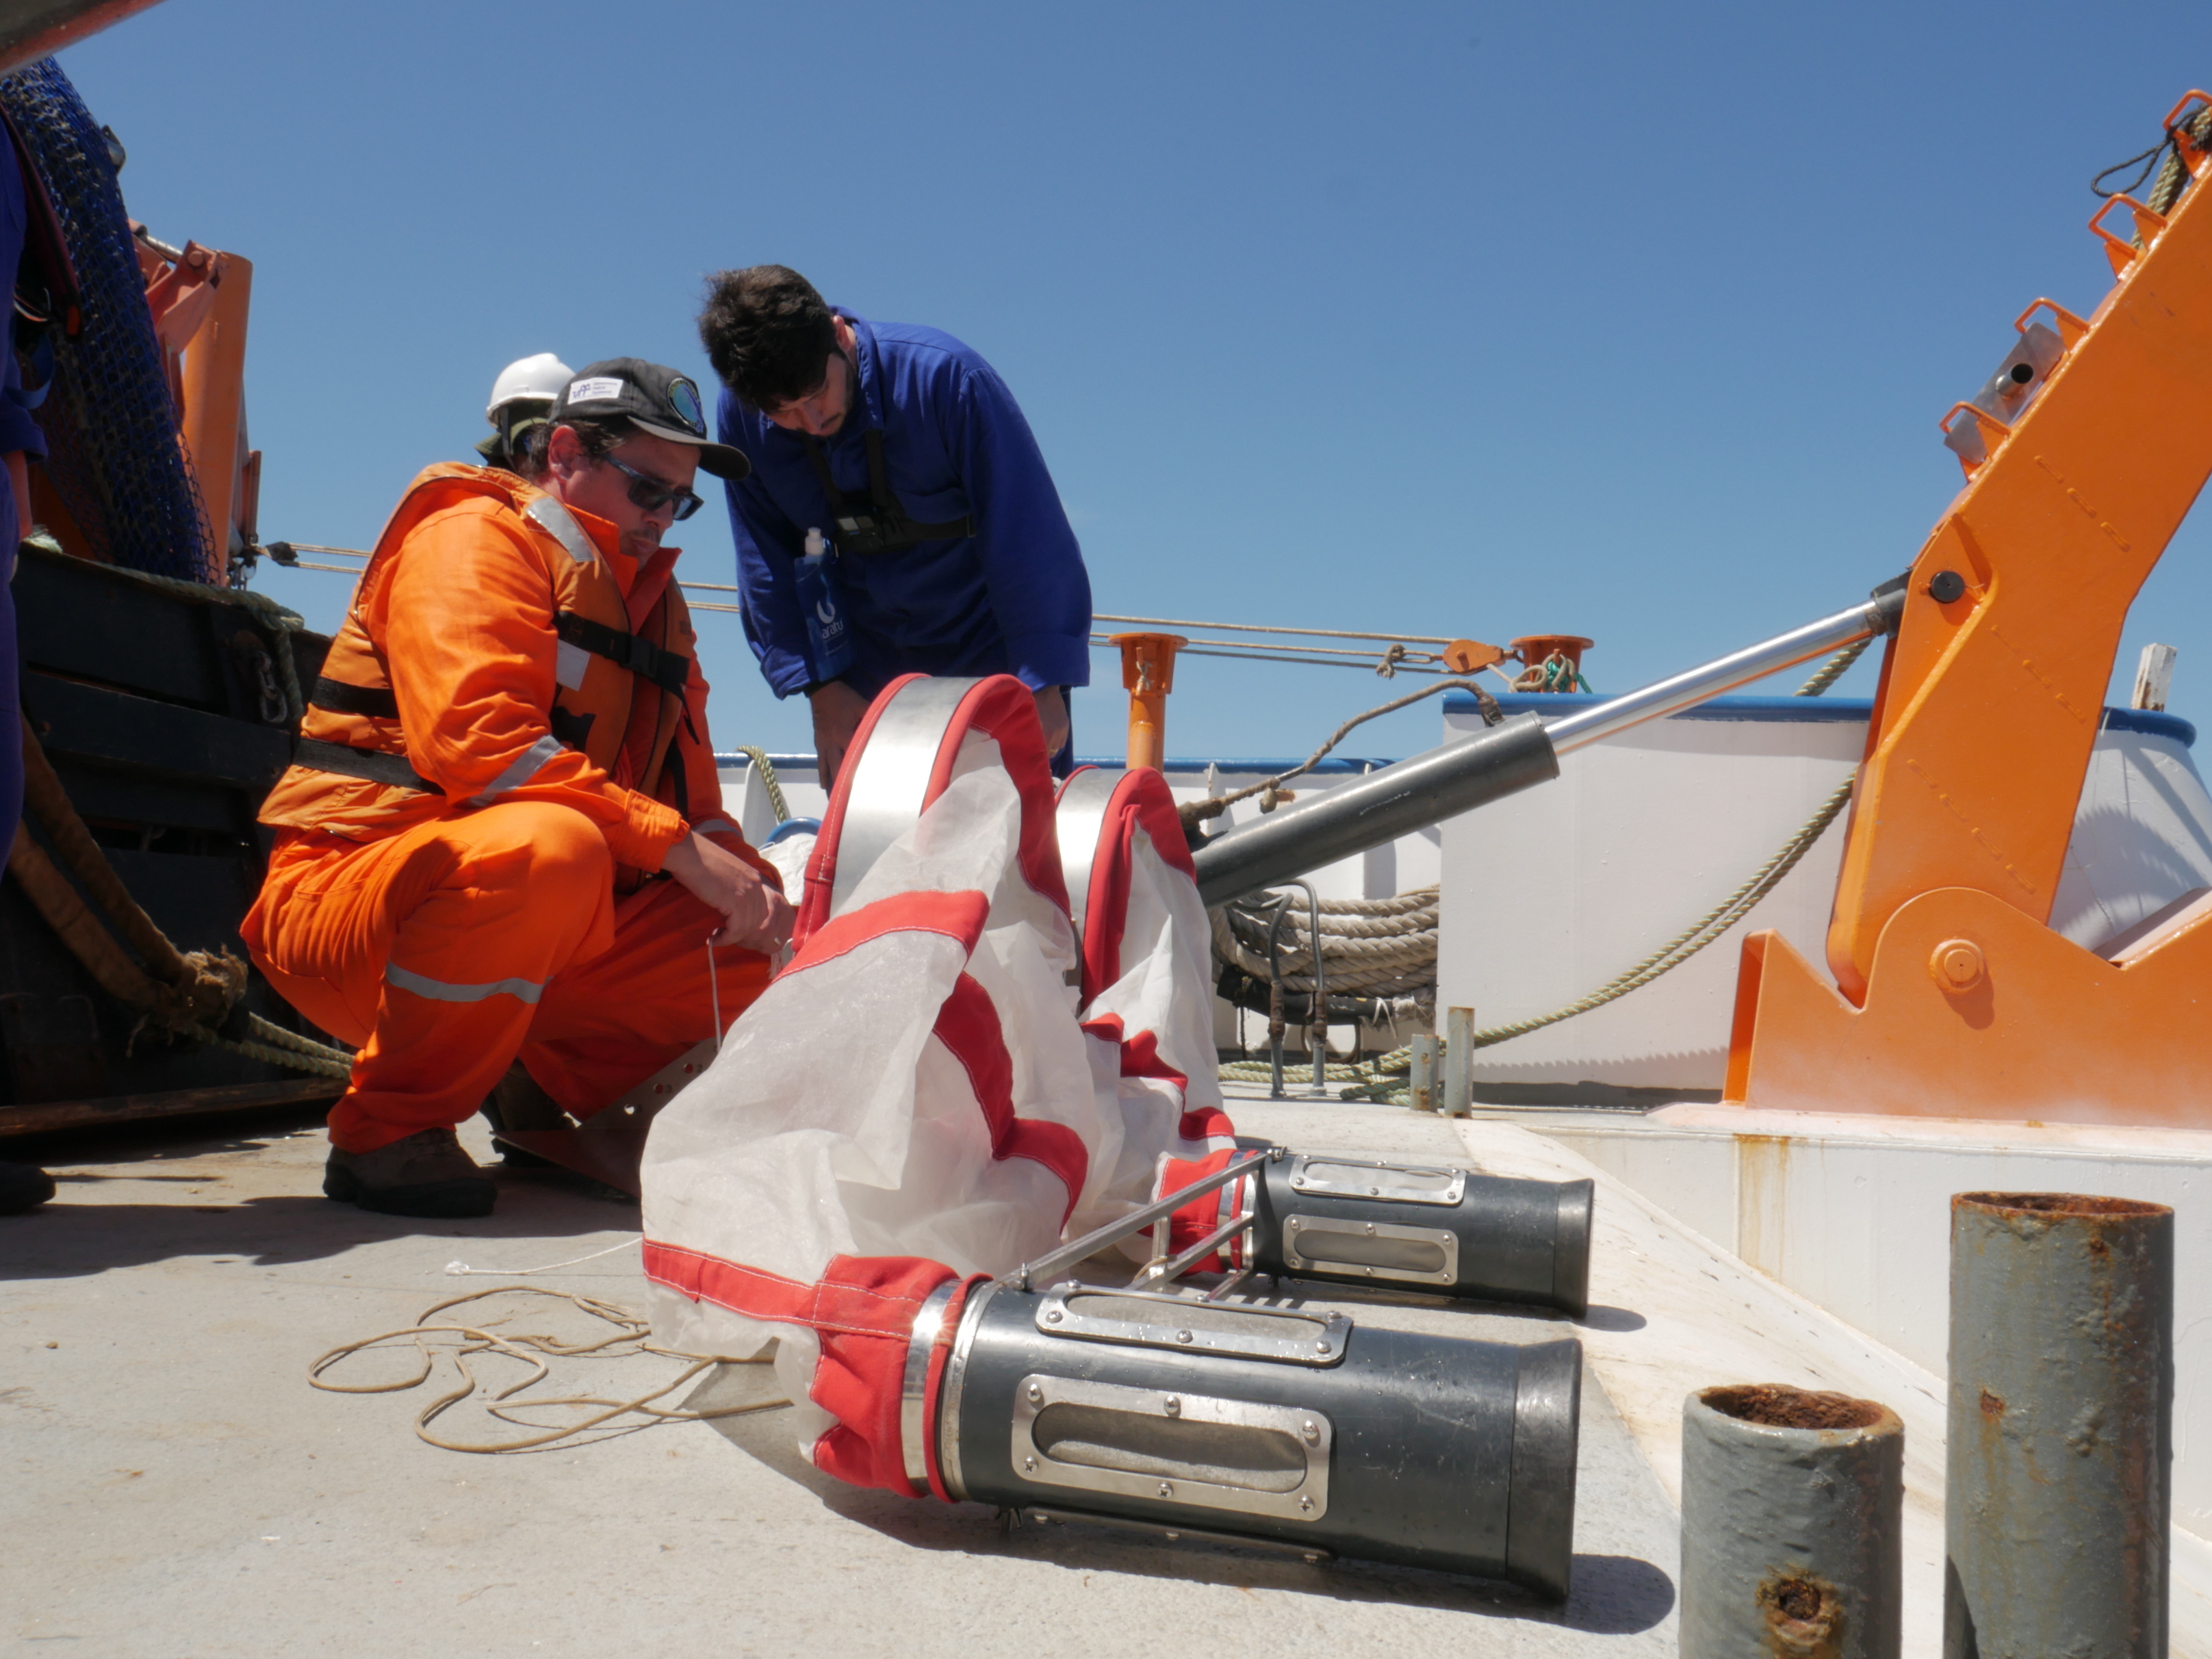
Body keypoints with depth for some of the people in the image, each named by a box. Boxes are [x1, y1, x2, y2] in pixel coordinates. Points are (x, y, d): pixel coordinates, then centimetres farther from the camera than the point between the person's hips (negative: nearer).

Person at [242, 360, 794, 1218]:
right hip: (348, 895, -7)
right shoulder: (476, 535, -6)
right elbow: (474, 737, -24)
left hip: (545, 937, 7)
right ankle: (386, 1129, -18)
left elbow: (687, 793, 15)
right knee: (550, 845, -37)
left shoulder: (651, 596, 19)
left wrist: (740, 875, -8)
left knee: (750, 948, -6)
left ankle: (544, 1094, 9)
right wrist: (678, 846, -26)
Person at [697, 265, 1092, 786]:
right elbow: (767, 566, -1)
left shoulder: (945, 376, -24)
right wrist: (822, 691, -6)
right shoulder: (741, 420, -11)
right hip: (866, 674, 3)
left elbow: (1029, 544, -21)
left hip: (991, 658, -3)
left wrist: (1043, 686, -21)